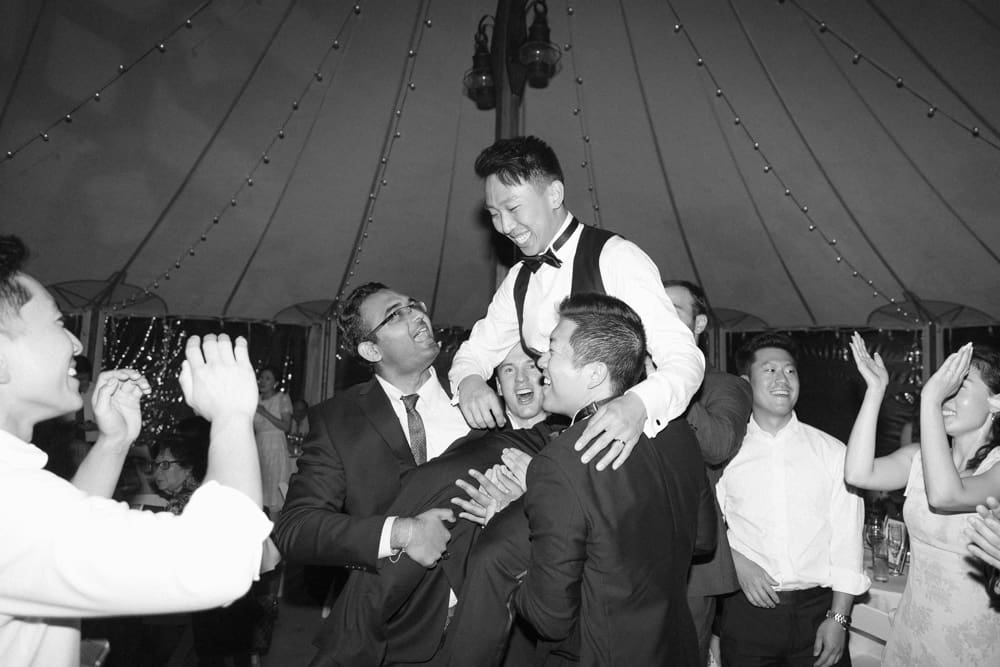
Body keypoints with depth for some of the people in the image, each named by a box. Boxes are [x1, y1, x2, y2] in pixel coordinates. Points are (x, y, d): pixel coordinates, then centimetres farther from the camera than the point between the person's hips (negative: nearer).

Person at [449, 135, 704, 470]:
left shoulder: (616, 258, -11)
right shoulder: (519, 280, 12)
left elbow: (684, 357, -18)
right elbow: (476, 350, 19)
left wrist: (638, 405, -39)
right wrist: (468, 380, -6)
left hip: (622, 445, -5)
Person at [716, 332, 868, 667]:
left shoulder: (833, 452, 0)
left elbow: (847, 540, -1)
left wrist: (838, 618, -4)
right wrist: (737, 562, -11)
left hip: (819, 609, 1)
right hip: (747, 610, 0)